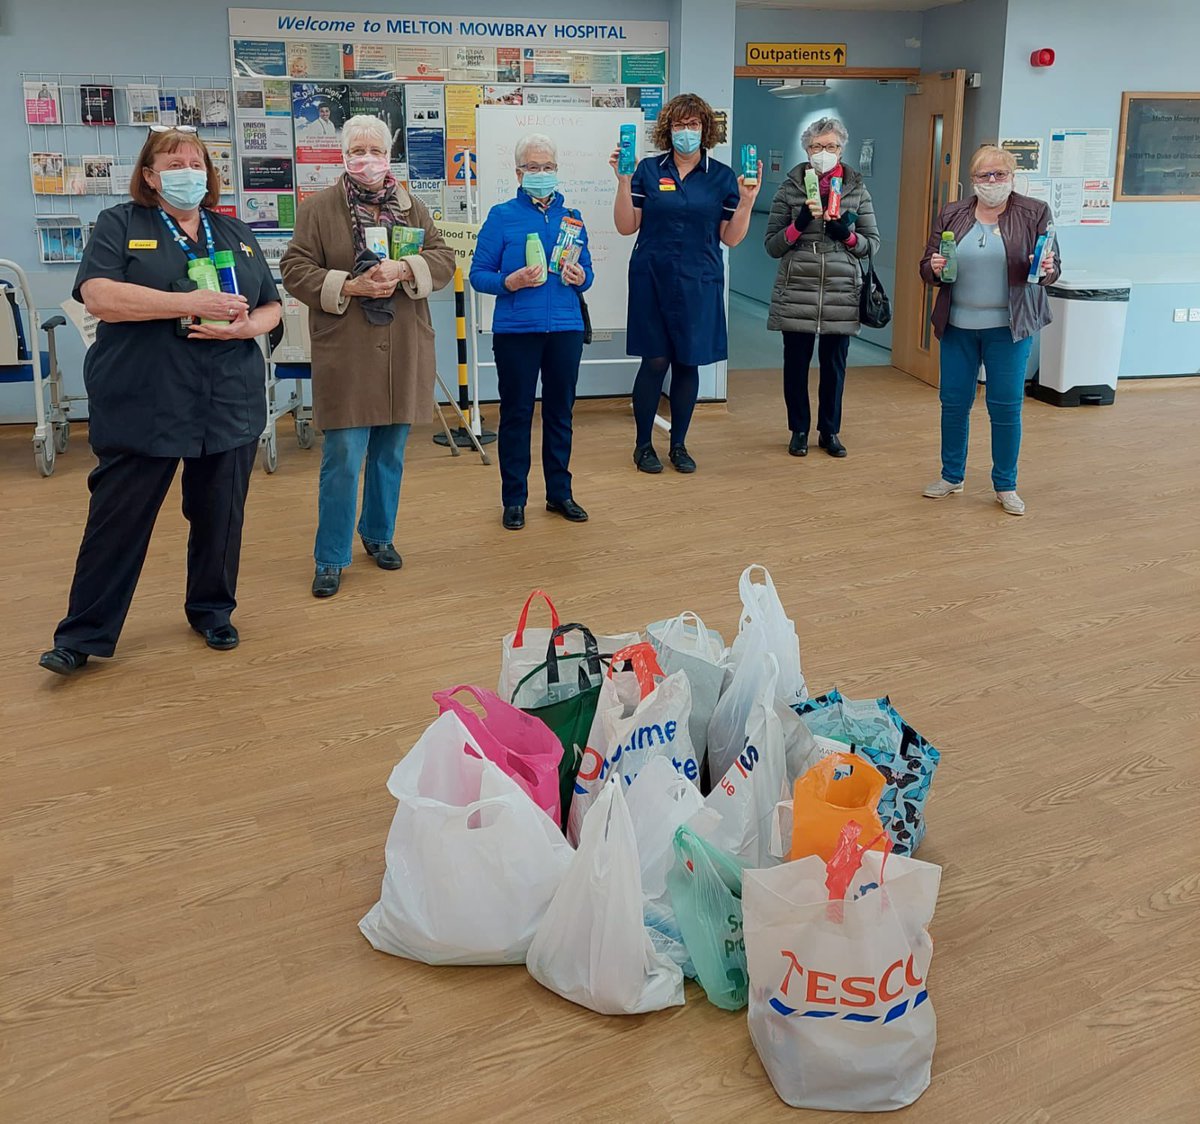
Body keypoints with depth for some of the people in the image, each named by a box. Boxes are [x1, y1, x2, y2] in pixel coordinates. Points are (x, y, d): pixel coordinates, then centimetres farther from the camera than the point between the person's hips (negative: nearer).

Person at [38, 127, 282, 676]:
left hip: (228, 404, 4)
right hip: (141, 405, -3)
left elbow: (271, 307, 15)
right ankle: (83, 635, 10)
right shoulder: (120, 225, 3)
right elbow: (98, 295, -13)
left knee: (220, 513, 9)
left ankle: (212, 610, 29)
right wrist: (191, 303, -20)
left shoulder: (237, 234, 15)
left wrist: (243, 326, -9)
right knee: (117, 518, 0)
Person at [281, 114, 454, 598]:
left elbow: (444, 259, 4)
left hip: (403, 354, 4)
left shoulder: (412, 208, 11)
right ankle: (330, 558, 8)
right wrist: (349, 286, -16)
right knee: (342, 458, -4)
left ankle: (378, 534, 32)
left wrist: (403, 270, -15)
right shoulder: (317, 208, 0)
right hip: (346, 354, -4)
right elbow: (295, 268, -3)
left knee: (390, 454, 13)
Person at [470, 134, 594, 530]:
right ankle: (514, 499, 13)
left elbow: (586, 273, 13)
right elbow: (478, 274, -2)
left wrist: (579, 277, -10)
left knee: (560, 411, 11)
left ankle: (560, 493, 23)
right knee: (516, 413, 3)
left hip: (565, 329, 3)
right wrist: (511, 281, -20)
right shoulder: (501, 216, 0)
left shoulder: (571, 217, 10)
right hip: (516, 330, -3)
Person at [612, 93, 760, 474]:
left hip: (699, 283, 1)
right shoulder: (648, 170, 2)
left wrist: (746, 201, -10)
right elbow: (626, 227, 0)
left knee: (688, 362, 6)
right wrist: (623, 182, -9)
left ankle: (679, 444, 20)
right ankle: (643, 445, 13)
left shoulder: (722, 177, 4)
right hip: (652, 279, -1)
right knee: (655, 361, -1)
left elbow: (730, 238, 4)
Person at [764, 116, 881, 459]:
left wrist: (847, 233, -11)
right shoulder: (790, 188, 3)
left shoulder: (857, 190, 6)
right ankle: (799, 430, 20)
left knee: (834, 366, 8)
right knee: (796, 364, 4)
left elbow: (872, 244, 8)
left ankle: (830, 431, 23)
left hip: (841, 296, 1)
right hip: (796, 294, -1)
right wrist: (799, 223, -15)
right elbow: (772, 245, 1)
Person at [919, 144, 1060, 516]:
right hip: (958, 324, 3)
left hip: (1009, 327, -2)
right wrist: (934, 268, -14)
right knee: (954, 402, 9)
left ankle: (1005, 486, 15)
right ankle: (951, 476, 25)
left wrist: (1047, 270, -22)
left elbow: (1052, 268, 1)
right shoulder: (951, 215, 5)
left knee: (1006, 406, 2)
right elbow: (926, 267, 9)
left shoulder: (1034, 213, -1)